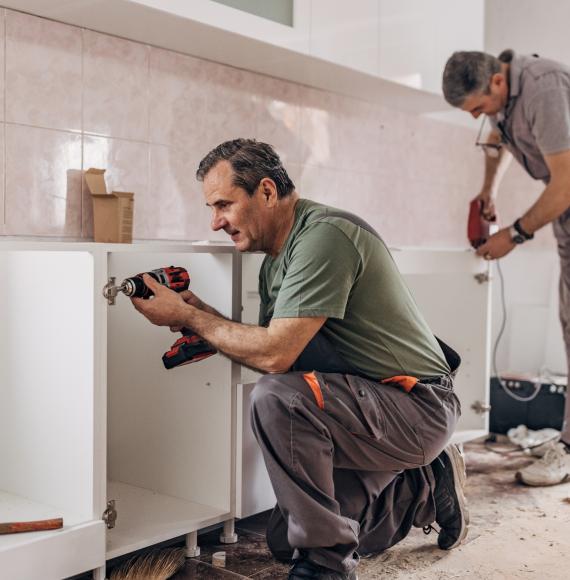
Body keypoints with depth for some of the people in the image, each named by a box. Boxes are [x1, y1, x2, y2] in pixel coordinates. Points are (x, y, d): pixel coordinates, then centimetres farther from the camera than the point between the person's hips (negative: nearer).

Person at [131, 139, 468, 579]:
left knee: (278, 398, -34)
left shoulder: (325, 235, -22)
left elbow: (276, 355, -28)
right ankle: (425, 488, 26)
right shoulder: (276, 261, 9)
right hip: (372, 405, 10)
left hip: (418, 408, -10)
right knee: (286, 541, 14)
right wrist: (202, 314, -5)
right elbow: (270, 353, 8)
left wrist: (188, 317, -16)